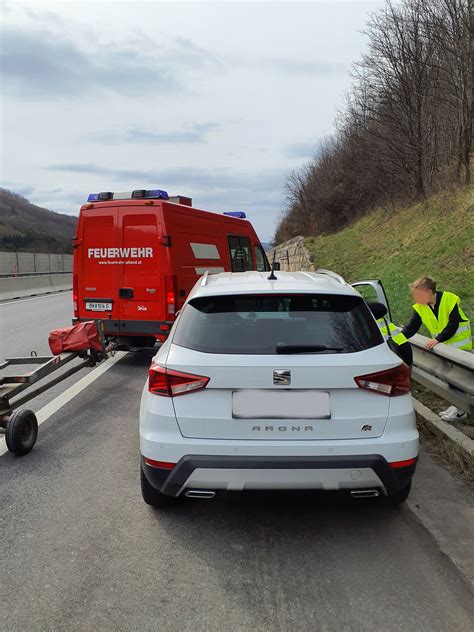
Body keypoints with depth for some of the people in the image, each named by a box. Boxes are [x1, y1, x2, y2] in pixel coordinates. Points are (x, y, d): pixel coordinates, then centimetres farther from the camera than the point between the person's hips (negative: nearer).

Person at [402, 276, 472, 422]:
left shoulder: (450, 300, -22)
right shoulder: (419, 308, -8)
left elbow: (453, 325, -24)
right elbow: (410, 328, -9)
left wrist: (438, 339, -32)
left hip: (460, 344, -6)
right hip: (443, 346, 6)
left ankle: (461, 410, 5)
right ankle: (456, 405, 26)